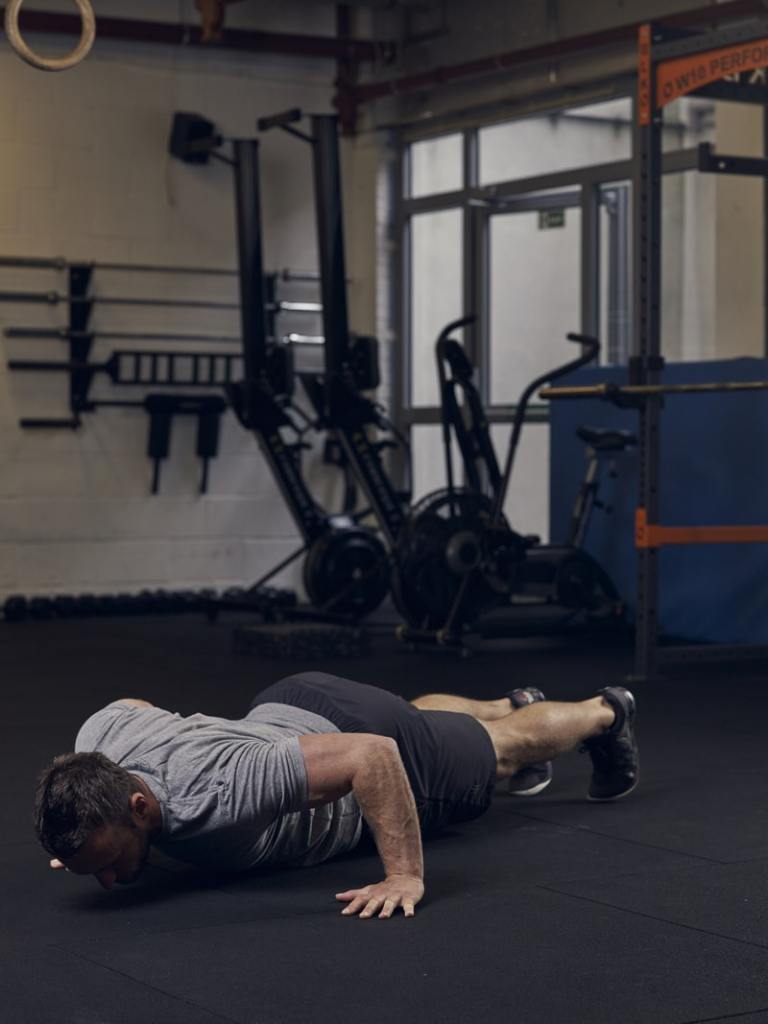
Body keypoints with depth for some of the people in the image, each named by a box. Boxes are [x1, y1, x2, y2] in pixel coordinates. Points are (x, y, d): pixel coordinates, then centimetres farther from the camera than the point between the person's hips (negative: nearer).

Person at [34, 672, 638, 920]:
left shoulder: (216, 799, -50)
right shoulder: (98, 739, -29)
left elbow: (373, 755, -49)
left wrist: (406, 877, -46)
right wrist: (92, 839, -2)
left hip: (372, 745, -6)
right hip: (286, 708, 6)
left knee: (506, 746, 26)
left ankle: (604, 713, 57)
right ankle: (513, 704, 70)